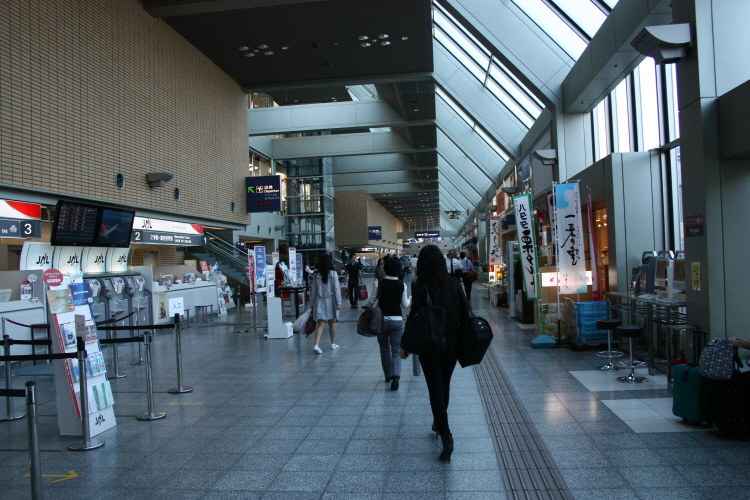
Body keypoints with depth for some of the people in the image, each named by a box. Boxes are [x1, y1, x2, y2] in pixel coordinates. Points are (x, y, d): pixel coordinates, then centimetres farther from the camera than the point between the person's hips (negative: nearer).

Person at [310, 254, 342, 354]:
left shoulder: (316, 275, 1)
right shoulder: (333, 274, -6)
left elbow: (313, 290, 3)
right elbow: (336, 289, -9)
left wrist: (312, 304, 9)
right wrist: (338, 302, -7)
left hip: (319, 302, 1)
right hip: (330, 301, -1)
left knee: (320, 324, -1)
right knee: (332, 323, 14)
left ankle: (316, 344, -18)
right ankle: (333, 343, 26)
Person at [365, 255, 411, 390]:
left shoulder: (379, 282, -7)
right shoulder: (401, 285, -4)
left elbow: (371, 301, -5)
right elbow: (405, 305, 2)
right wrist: (410, 299, 22)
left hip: (381, 320, 0)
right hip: (397, 320, 0)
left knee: (385, 349, 17)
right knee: (396, 350, 4)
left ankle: (388, 375, 28)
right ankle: (396, 376, -17)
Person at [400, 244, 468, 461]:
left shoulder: (421, 287, -14)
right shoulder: (455, 285, -4)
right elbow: (464, 315, 1)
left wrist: (405, 345, -1)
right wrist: (459, 339, 15)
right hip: (451, 346, 4)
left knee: (436, 392, 2)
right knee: (444, 387, 21)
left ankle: (446, 437, -6)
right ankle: (439, 423, 40)